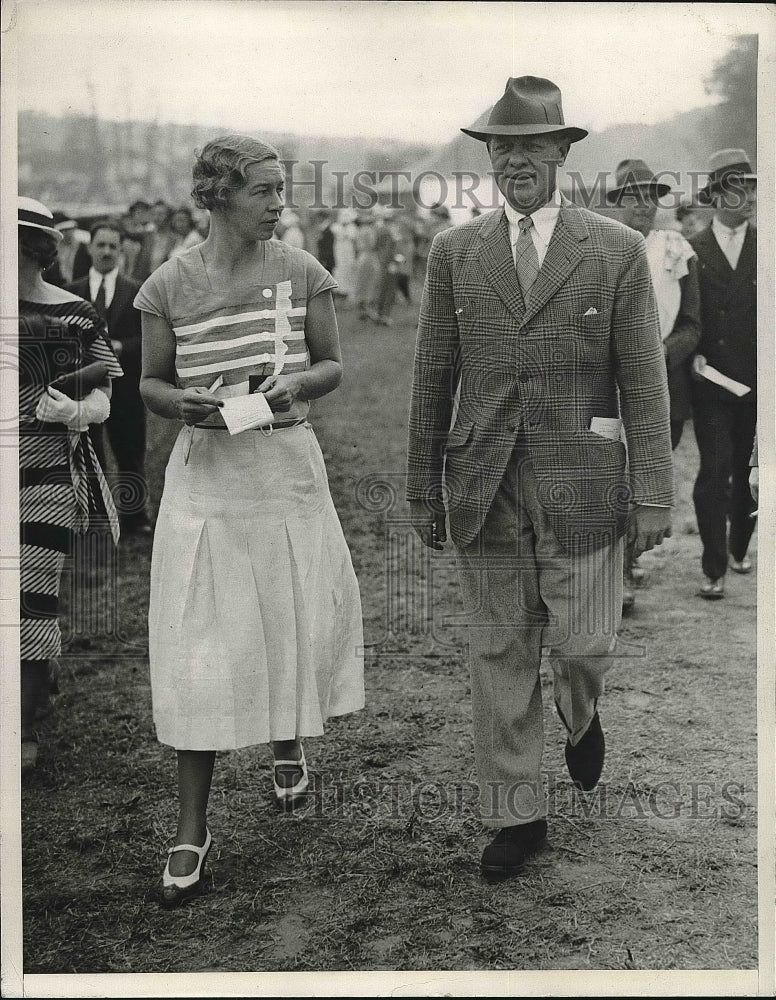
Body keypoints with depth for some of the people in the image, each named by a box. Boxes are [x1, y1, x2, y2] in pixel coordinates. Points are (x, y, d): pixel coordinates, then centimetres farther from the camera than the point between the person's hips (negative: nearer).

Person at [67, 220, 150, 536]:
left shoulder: (136, 291, 4)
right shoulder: (73, 292, 6)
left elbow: (147, 338, 0)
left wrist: (121, 347, -16)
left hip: (125, 387, 0)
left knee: (130, 455, 5)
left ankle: (134, 518, 16)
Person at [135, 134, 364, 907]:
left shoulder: (300, 271, 1)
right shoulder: (170, 284, -2)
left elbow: (331, 365, 9)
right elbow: (151, 382, 7)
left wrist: (296, 385, -13)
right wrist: (182, 402, -15)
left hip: (287, 468, 2)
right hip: (205, 474, -1)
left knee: (296, 621, 10)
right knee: (199, 646, -2)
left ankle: (287, 744, 43)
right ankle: (192, 829, 7)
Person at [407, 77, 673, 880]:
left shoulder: (617, 251, 0)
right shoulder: (454, 252, 6)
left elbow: (643, 383, -1)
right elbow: (433, 381, 8)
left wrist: (653, 496, -5)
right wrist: (424, 489, 7)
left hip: (580, 486, -2)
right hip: (483, 490, 2)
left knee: (583, 645, 2)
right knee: (499, 655, 7)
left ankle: (581, 714, 39)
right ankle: (516, 814, 22)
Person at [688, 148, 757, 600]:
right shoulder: (693, 250, 2)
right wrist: (693, 355, -9)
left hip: (756, 380, 2)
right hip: (712, 380, -2)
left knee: (748, 471, 11)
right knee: (715, 470, -6)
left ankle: (739, 548, 31)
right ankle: (714, 569, -1)